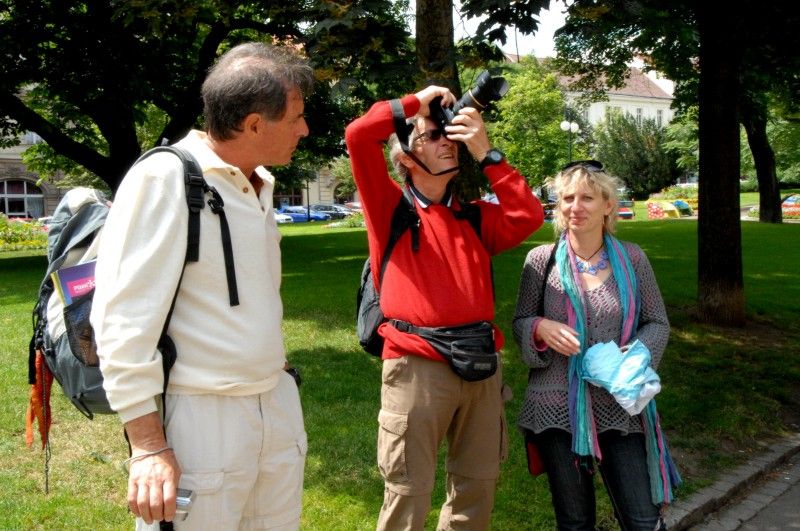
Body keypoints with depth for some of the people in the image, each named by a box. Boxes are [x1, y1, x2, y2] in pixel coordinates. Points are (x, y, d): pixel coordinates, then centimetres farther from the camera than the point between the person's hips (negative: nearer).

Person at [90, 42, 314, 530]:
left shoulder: (260, 186, 11)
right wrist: (148, 444, -19)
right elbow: (124, 316, -17)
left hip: (278, 407, 7)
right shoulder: (165, 179, -14)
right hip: (200, 418, -7)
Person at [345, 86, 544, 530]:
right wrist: (416, 102, 2)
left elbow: (528, 217, -1)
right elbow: (358, 136, -8)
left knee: (477, 488, 15)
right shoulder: (391, 206, 4)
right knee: (408, 494, 0)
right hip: (417, 366, -5)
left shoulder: (473, 216, 17)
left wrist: (486, 154, 1)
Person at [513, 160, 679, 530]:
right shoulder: (541, 259, -2)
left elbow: (657, 323, 6)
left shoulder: (631, 258, 0)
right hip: (556, 408, 0)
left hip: (619, 407, 0)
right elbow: (520, 322, 5)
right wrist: (541, 328, -17)